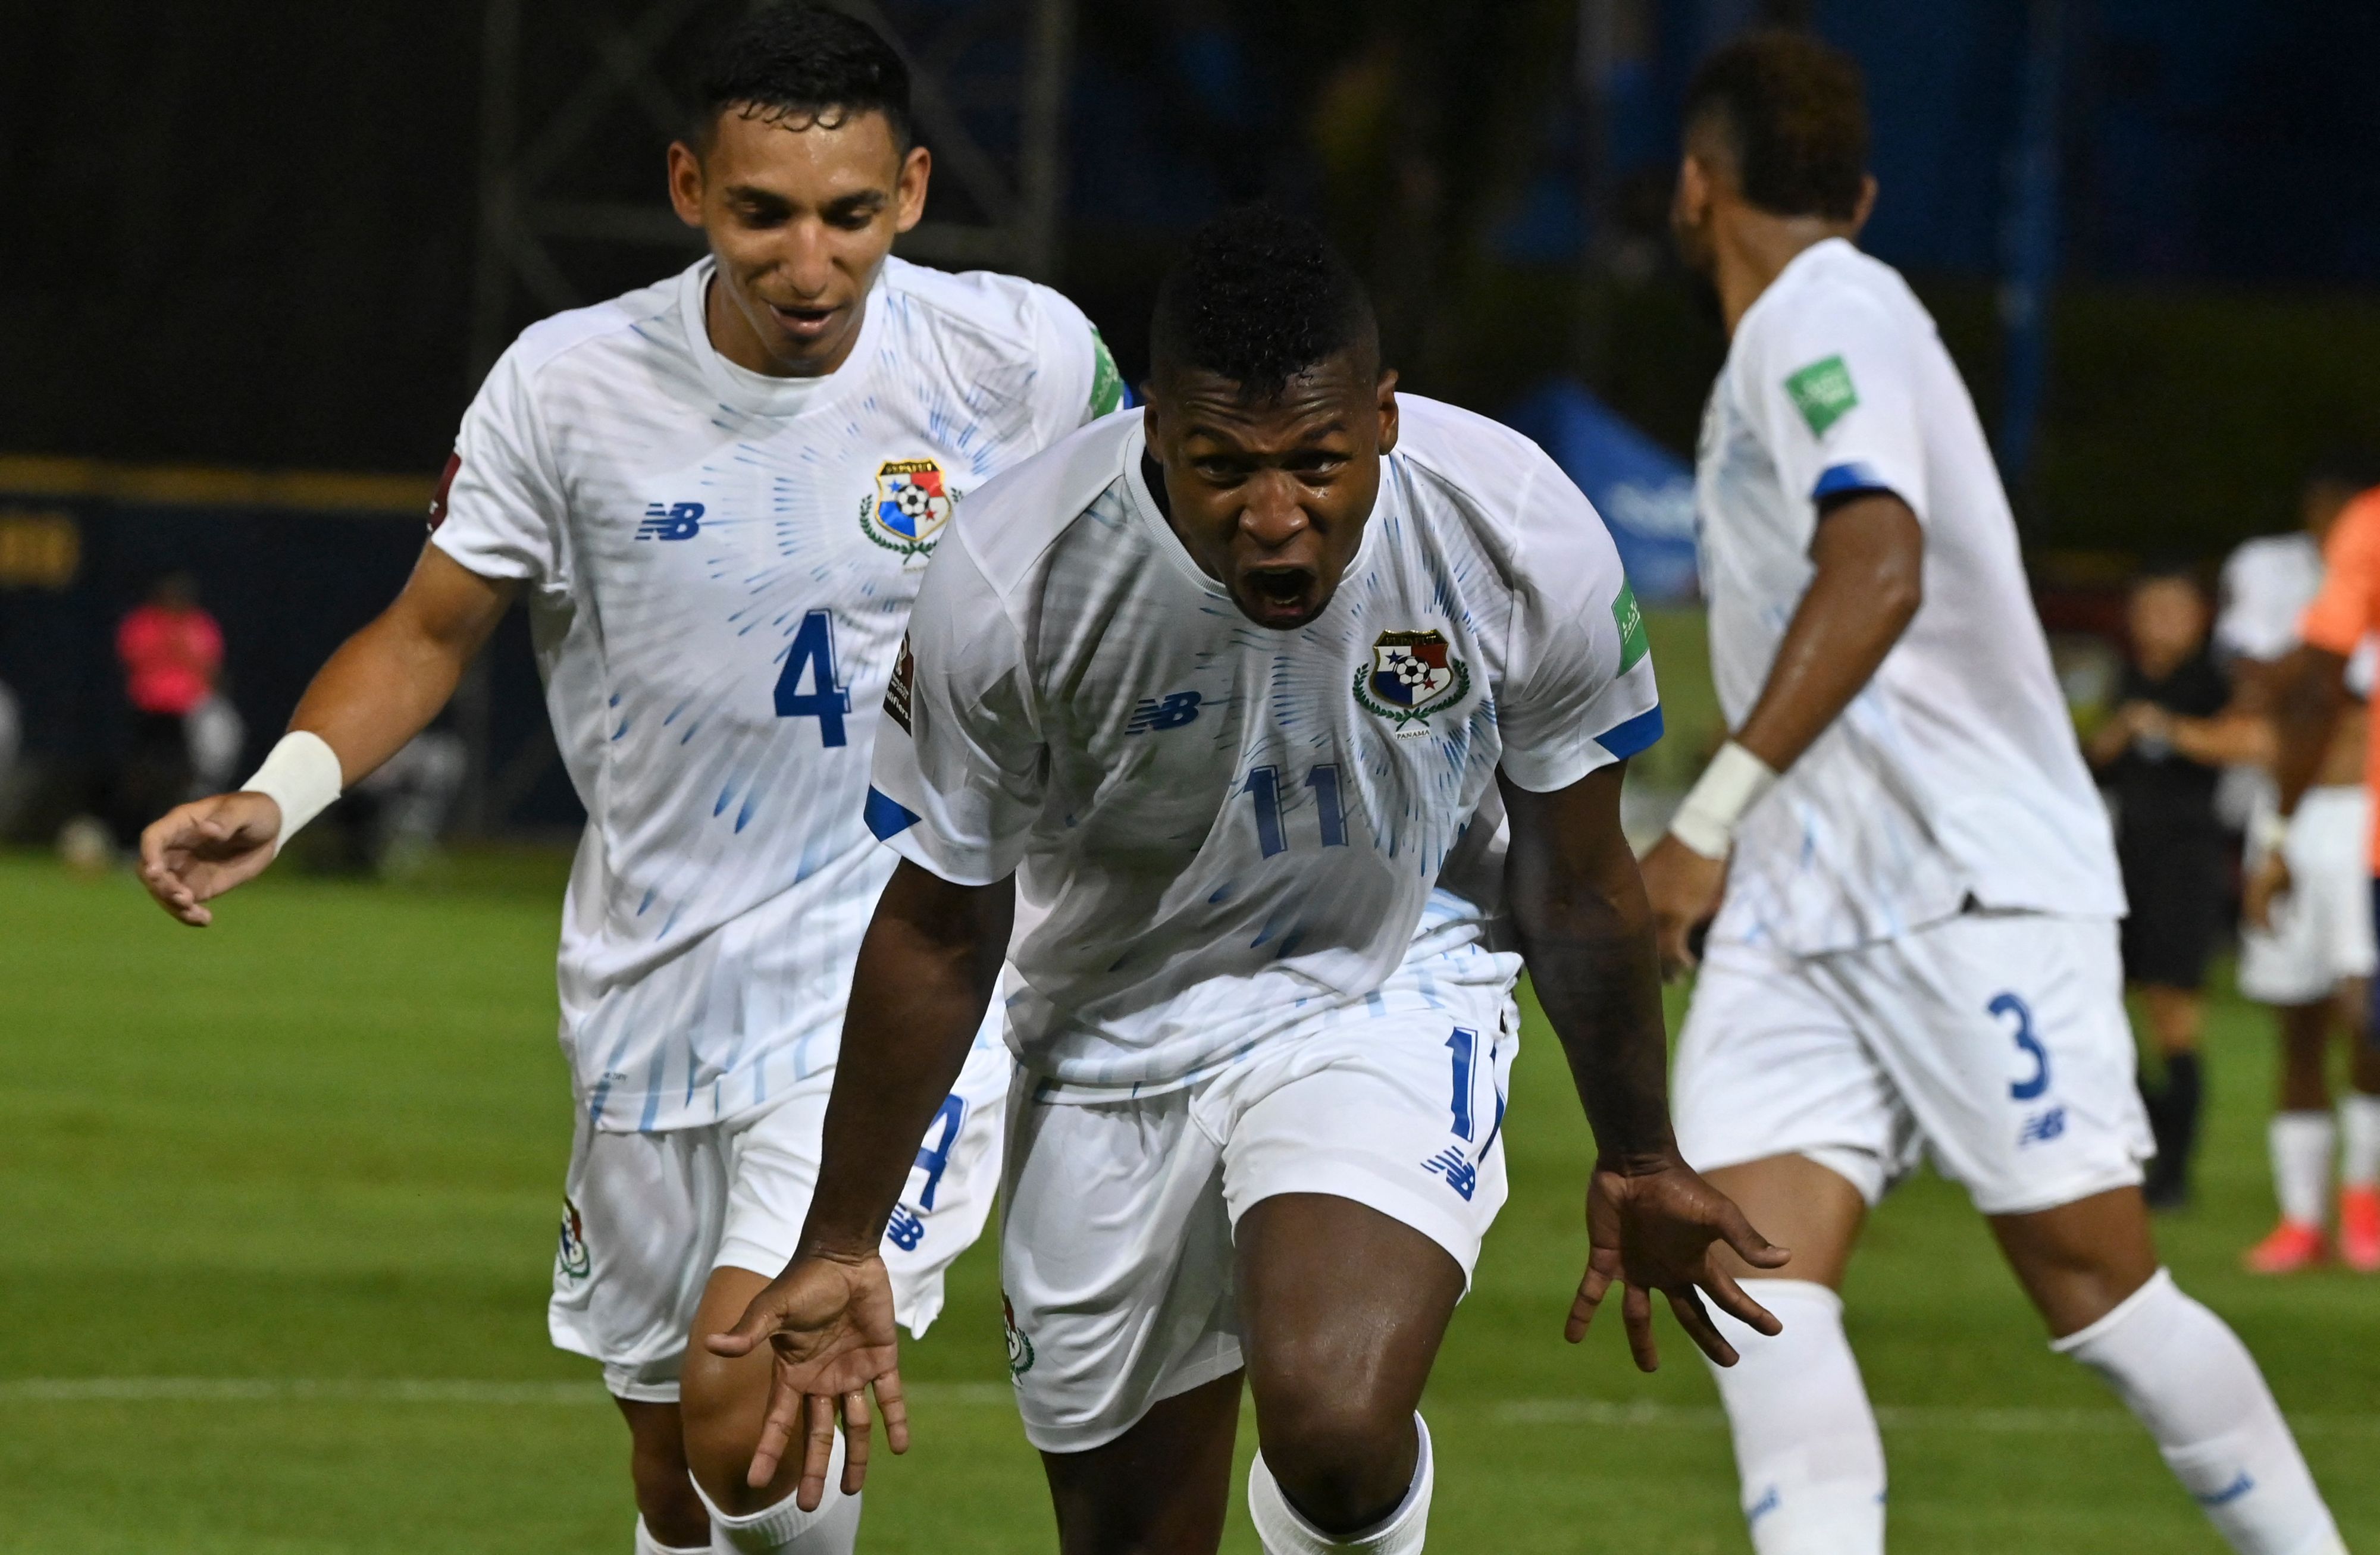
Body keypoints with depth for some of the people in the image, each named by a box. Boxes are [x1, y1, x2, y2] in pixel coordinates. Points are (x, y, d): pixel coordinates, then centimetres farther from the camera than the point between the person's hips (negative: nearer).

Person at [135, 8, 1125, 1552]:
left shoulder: (1022, 356, -10)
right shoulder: (568, 385, -8)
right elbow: (429, 631, 3)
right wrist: (276, 800, -12)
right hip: (652, 986, 3)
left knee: (750, 1411, -22)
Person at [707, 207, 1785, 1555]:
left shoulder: (1528, 543, -22)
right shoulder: (1011, 584, -25)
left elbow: (1579, 885, -3)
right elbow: (938, 933, -8)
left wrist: (1637, 1161, 10)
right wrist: (844, 1248, -2)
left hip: (1394, 990, -1)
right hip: (1117, 1029, 1)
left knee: (1339, 1433, -28)